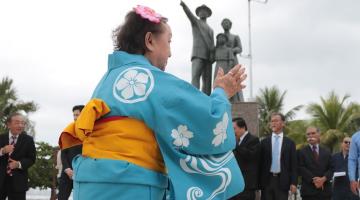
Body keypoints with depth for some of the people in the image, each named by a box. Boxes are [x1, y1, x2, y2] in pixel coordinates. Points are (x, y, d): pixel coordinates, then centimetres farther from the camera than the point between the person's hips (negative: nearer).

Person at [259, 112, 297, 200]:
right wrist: (259, 181, 1)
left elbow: (293, 164, 3)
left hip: (282, 181, -1)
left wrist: (293, 182, -5)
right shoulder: (264, 142, 9)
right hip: (267, 180, 1)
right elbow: (260, 162, 7)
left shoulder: (289, 143, 6)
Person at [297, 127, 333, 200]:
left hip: (325, 190, 3)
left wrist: (324, 179, -11)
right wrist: (313, 179, -14)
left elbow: (331, 168, 8)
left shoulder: (326, 152, 16)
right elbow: (301, 169, -3)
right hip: (308, 191, -3)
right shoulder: (301, 152, 7)